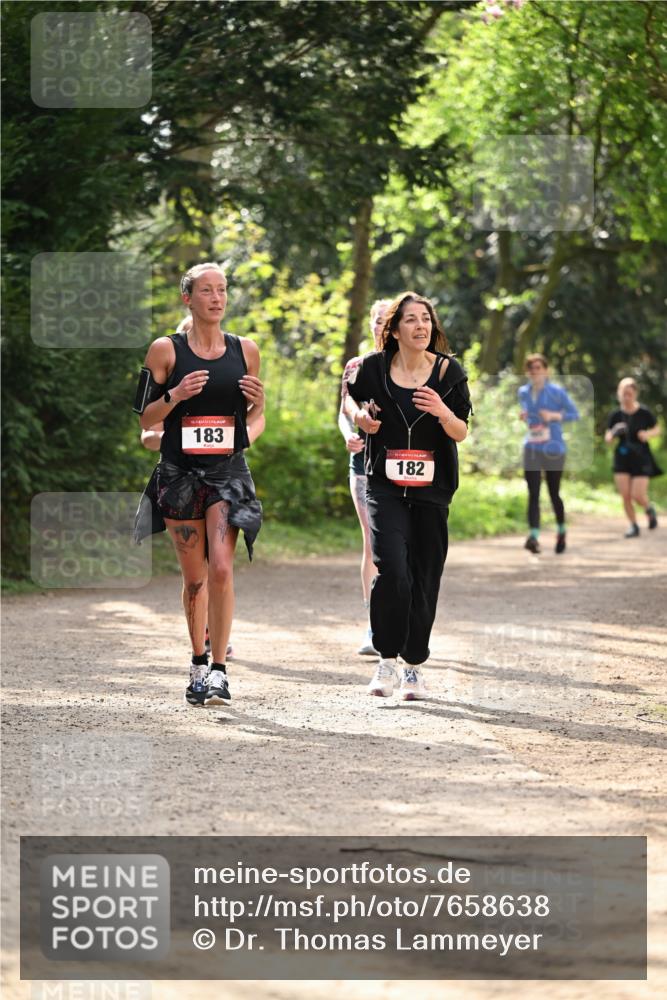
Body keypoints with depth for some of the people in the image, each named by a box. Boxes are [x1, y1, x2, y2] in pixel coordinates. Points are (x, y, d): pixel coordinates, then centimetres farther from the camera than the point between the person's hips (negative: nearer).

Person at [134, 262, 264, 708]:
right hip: (180, 471, 0)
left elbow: (257, 415, 17)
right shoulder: (166, 350, 1)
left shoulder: (245, 350, 7)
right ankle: (199, 665, 24)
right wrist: (175, 396, -16)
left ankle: (219, 669, -10)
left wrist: (256, 400, -6)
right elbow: (147, 420, 3)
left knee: (221, 569, -16)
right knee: (195, 577, 7)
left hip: (229, 471, 0)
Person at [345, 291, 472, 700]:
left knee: (424, 578, 4)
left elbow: (461, 433, -1)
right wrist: (361, 417, -6)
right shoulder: (374, 368, -2)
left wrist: (443, 413, -21)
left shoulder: (448, 371, -2)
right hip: (385, 485, -1)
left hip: (431, 489, 1)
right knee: (392, 569, -19)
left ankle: (414, 666, 19)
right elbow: (353, 403, 16)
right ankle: (387, 659, -4)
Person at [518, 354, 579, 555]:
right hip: (532, 448, 2)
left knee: (554, 493, 8)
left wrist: (554, 416, -18)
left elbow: (574, 414, -2)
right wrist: (524, 416, 2)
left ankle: (561, 531, 33)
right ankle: (534, 536, -23)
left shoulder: (556, 392, -6)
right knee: (533, 494, -13)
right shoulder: (523, 392, 7)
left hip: (553, 449, -2)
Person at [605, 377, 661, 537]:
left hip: (641, 459, -2)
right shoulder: (616, 415, -4)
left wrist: (648, 434, -16)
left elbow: (657, 429, 6)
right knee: (625, 496, -4)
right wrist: (613, 434, -21)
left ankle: (649, 509, 27)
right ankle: (633, 525, 14)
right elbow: (608, 439, 2)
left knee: (638, 496, -7)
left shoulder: (644, 413, -9)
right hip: (622, 459, 2)